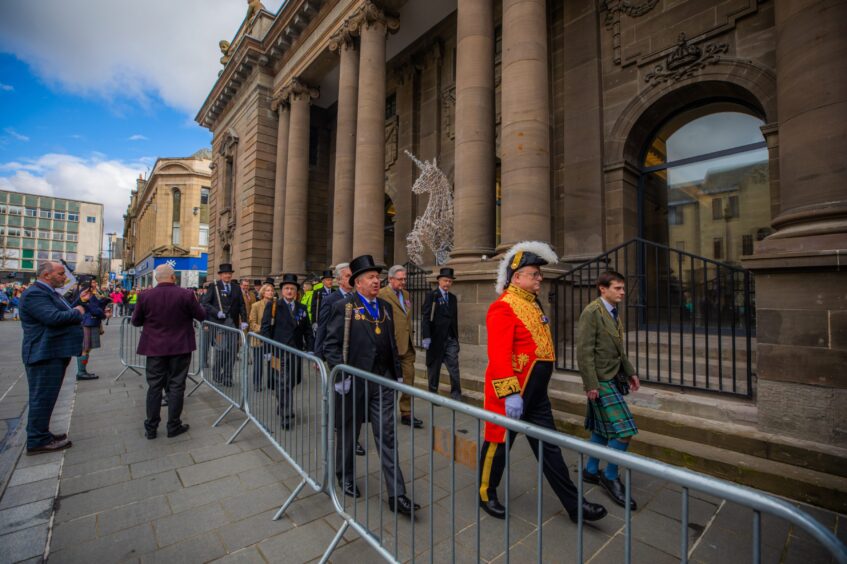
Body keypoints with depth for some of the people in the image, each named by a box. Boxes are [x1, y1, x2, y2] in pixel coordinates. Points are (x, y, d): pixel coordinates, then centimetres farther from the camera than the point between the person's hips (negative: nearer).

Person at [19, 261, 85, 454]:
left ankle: (42, 435, 29)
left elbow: (62, 313, 17)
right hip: (45, 355, -10)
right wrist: (76, 312, -13)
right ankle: (38, 441, 8)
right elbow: (54, 317, -29)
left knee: (46, 397, 18)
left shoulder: (48, 292, 15)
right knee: (42, 397, -2)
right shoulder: (35, 294, -18)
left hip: (55, 353, 10)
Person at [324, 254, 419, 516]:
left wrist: (398, 373, 11)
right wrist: (340, 376, -16)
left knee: (387, 436, 5)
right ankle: (345, 476, 42)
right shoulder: (343, 307, -7)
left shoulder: (385, 307, 10)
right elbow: (331, 345, -10)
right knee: (347, 433, 16)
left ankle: (396, 495, 13)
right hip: (354, 383, -3)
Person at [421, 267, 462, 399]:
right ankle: (433, 394, 23)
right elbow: (426, 318, -11)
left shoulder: (453, 298, 13)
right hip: (436, 339, -4)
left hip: (451, 339, 4)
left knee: (454, 368, -1)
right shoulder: (431, 296, -4)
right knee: (434, 369, 9)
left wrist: (456, 338, 12)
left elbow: (454, 319, 14)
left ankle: (456, 395, 7)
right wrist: (426, 337, -18)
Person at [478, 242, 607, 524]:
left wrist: (535, 389, 20)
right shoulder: (503, 307, -18)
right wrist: (510, 394, -28)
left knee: (550, 447, 16)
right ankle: (487, 495, 32)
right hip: (512, 394, -9)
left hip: (537, 394, 9)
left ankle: (574, 504, 29)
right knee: (498, 444, 11)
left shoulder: (533, 304, 12)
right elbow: (499, 355, -26)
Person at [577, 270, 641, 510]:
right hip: (602, 381, -9)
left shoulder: (614, 313, 13)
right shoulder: (592, 312, -15)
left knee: (602, 429, 16)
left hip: (614, 379, 9)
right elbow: (584, 352, -19)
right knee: (624, 431, -8)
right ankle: (610, 477, 11)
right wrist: (591, 385, -20)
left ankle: (591, 471, 30)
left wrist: (630, 372, 15)